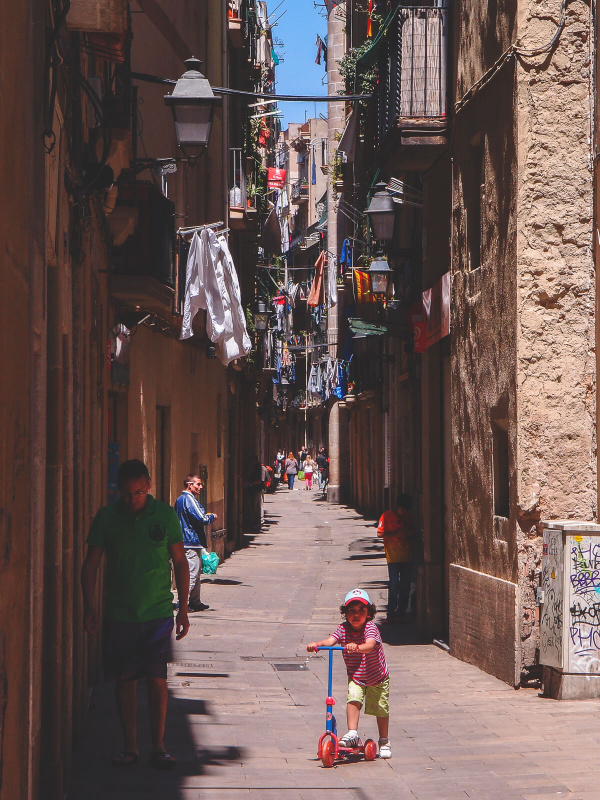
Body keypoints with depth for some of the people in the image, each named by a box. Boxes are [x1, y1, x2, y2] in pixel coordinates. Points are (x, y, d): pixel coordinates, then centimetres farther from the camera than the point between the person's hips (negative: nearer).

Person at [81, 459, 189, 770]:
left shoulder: (165, 514, 0)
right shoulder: (106, 517, 0)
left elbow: (180, 562, 6)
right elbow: (91, 564, 5)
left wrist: (183, 608, 4)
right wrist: (89, 606, -3)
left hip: (158, 613, -1)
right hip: (120, 614, 1)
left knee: (157, 679, -3)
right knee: (124, 680, 4)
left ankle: (159, 747, 7)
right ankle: (130, 746, 14)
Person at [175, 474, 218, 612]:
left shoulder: (180, 499, 16)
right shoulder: (189, 499, -16)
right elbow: (201, 519, -21)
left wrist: (206, 516, 18)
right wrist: (212, 517, -2)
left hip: (184, 541, 10)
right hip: (192, 542, -10)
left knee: (196, 574, 17)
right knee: (192, 573, -9)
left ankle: (195, 602, 22)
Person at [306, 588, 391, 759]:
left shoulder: (370, 628, -24)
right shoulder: (343, 629, -14)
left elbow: (370, 645, -43)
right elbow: (330, 640, -30)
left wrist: (357, 647, -64)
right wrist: (316, 644, -51)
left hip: (377, 678, -2)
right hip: (355, 677, 2)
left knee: (381, 709, 7)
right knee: (353, 700, -24)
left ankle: (384, 742, 25)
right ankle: (352, 734, -21)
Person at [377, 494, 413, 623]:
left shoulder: (408, 517, 11)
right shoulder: (387, 516, -3)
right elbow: (380, 533, -6)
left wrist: (409, 533, -2)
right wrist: (396, 533, -16)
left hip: (407, 556, 5)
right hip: (393, 557, -5)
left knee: (405, 585, 5)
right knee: (394, 584, -9)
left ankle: (400, 612, 13)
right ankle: (391, 614, -4)